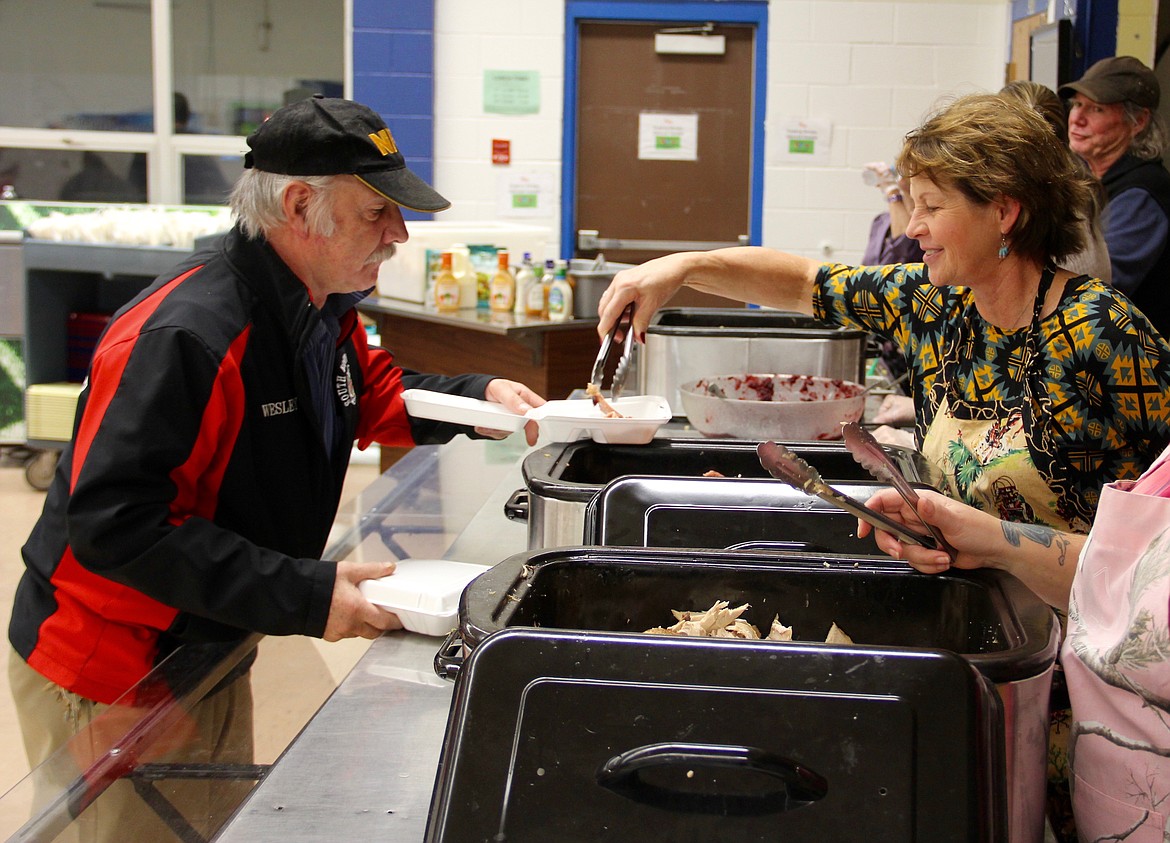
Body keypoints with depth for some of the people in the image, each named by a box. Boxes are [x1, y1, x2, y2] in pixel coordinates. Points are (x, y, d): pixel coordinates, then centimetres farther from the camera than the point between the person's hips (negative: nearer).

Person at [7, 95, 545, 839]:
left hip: (212, 657, 9)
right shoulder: (182, 337, -30)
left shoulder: (325, 309, 1)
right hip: (108, 682, -9)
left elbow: (368, 393, 21)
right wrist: (302, 597, -34)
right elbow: (115, 521, -32)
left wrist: (475, 398, 2)